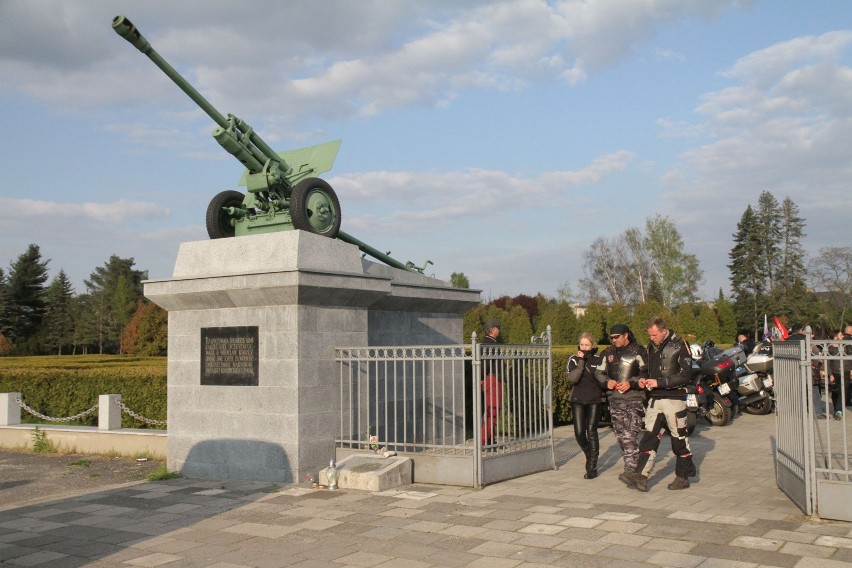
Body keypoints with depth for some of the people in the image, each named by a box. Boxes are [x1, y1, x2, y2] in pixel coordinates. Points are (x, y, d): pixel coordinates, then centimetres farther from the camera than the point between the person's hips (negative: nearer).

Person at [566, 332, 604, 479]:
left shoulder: (598, 359, 1)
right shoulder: (574, 359, 1)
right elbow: (572, 378, -14)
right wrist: (581, 362, -17)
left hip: (595, 399, -1)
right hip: (578, 399, 1)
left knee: (591, 432, -5)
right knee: (579, 433, -4)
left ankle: (592, 467, 3)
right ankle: (589, 455, 27)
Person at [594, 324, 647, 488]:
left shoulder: (638, 351, -3)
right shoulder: (607, 353, 14)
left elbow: (647, 373, -4)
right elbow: (598, 373, 17)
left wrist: (631, 383, -15)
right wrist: (607, 382, -3)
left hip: (634, 399, -6)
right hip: (615, 400, 6)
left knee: (631, 435, -14)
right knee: (621, 436, 7)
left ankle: (631, 470, -17)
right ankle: (631, 466, 18)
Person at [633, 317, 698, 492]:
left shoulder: (679, 345, -9)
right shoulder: (651, 346, 12)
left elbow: (686, 375, -14)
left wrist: (659, 382, -18)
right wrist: (644, 380, 4)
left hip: (674, 399, -6)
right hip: (654, 399, 6)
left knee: (679, 438, 5)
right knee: (649, 436, -1)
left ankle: (683, 477, 17)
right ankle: (642, 475, -4)